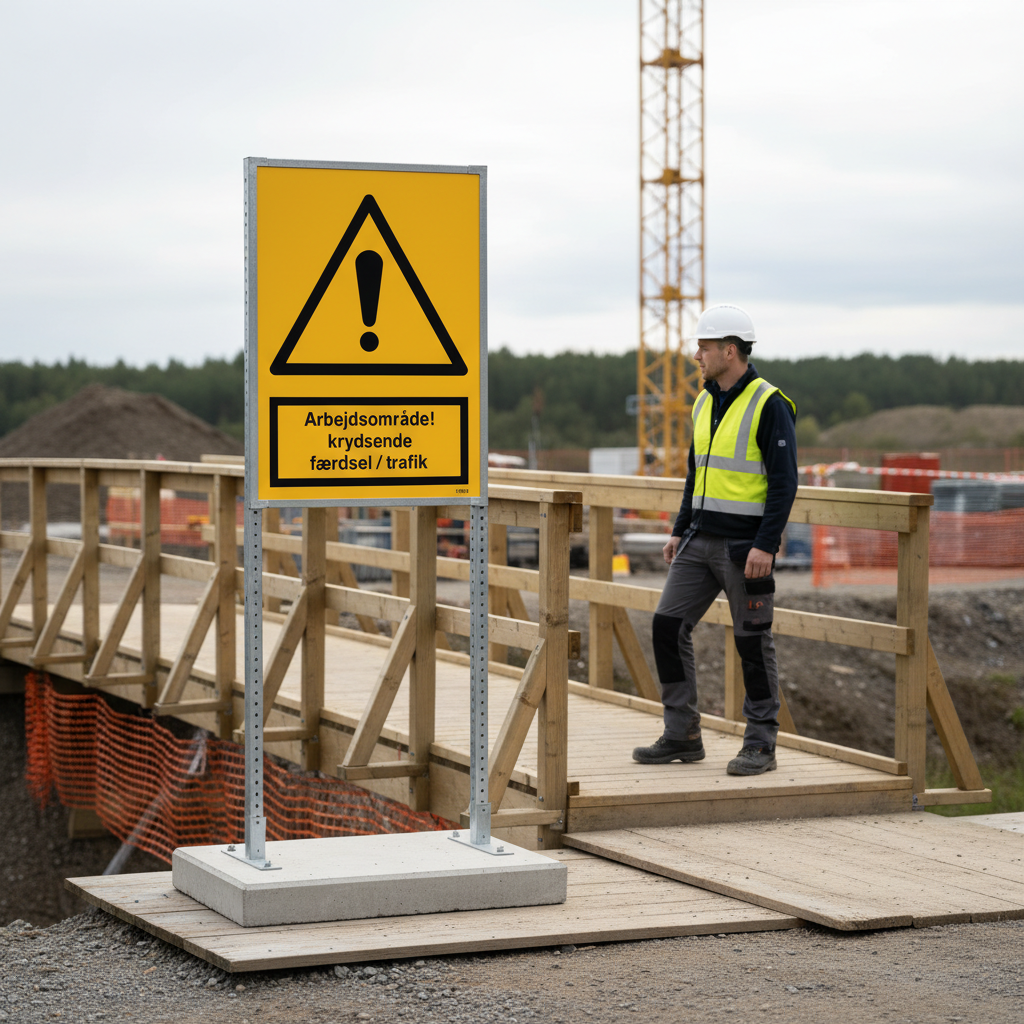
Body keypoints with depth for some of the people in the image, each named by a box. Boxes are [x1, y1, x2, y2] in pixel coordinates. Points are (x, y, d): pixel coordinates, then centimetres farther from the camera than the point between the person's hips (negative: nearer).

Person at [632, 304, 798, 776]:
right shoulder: (704, 403, 13)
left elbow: (784, 481, -15)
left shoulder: (769, 404, -11)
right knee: (668, 625, 2)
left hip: (746, 544, -8)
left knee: (753, 641, 0)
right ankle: (682, 736, 10)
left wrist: (766, 544, -21)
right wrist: (680, 530, 16)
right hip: (700, 540, 8)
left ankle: (760, 746, 9)